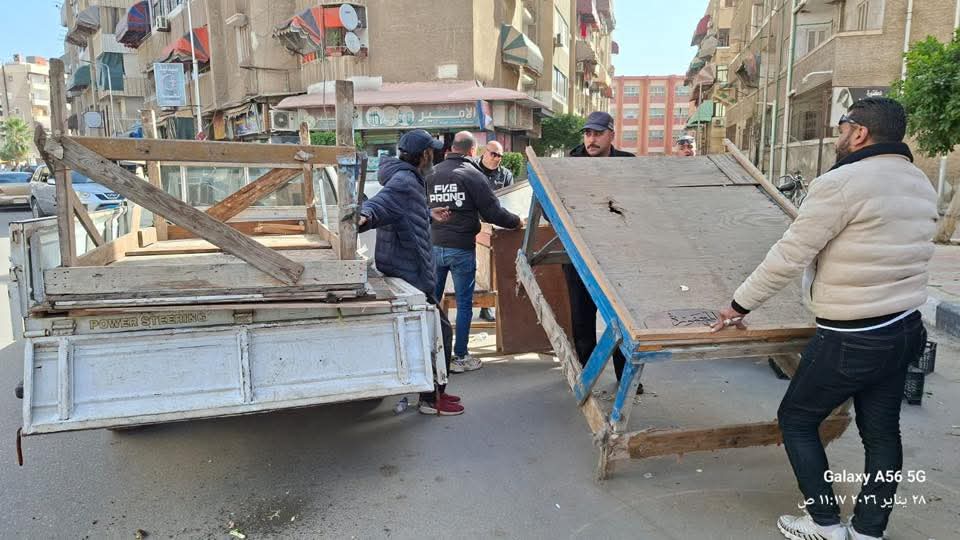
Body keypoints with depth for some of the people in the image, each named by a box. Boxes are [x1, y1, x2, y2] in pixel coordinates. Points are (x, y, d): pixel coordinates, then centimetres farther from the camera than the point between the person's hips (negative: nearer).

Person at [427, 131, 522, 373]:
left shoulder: (432, 175, 7)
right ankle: (460, 357, 11)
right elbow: (492, 212, -9)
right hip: (461, 248, -5)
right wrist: (517, 221, 6)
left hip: (434, 246, 5)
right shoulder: (473, 175, -8)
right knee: (464, 303, 5)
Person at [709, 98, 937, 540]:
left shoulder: (842, 183, -18)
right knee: (881, 433, 14)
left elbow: (789, 256, -18)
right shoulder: (921, 185, 8)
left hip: (851, 340, -8)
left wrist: (741, 304, -8)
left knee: (796, 419, 9)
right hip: (905, 329, 8)